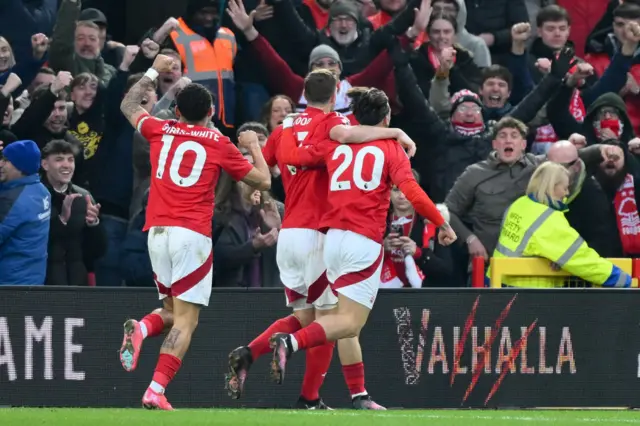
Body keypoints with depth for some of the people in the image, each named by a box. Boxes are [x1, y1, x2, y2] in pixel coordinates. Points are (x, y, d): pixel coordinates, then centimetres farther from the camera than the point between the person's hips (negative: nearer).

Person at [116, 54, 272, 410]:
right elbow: (263, 181, 11)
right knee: (186, 319, -4)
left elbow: (129, 105, 31)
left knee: (172, 311, 19)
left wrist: (154, 72, 40)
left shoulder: (160, 131, 10)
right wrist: (254, 146, 27)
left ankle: (141, 329, -14)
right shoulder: (220, 144, 2)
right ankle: (157, 391, -19)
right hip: (193, 234, -4)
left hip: (157, 231, 4)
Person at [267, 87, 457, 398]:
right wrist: (442, 224, 0)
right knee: (350, 323, -12)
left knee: (345, 318, 16)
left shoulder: (335, 145, 14)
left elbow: (290, 154, 14)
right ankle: (292, 342, -35)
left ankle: (359, 395, 10)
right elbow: (411, 191, -7)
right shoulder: (390, 149, 5)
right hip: (364, 241, -5)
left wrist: (288, 126, 33)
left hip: (333, 239, 5)